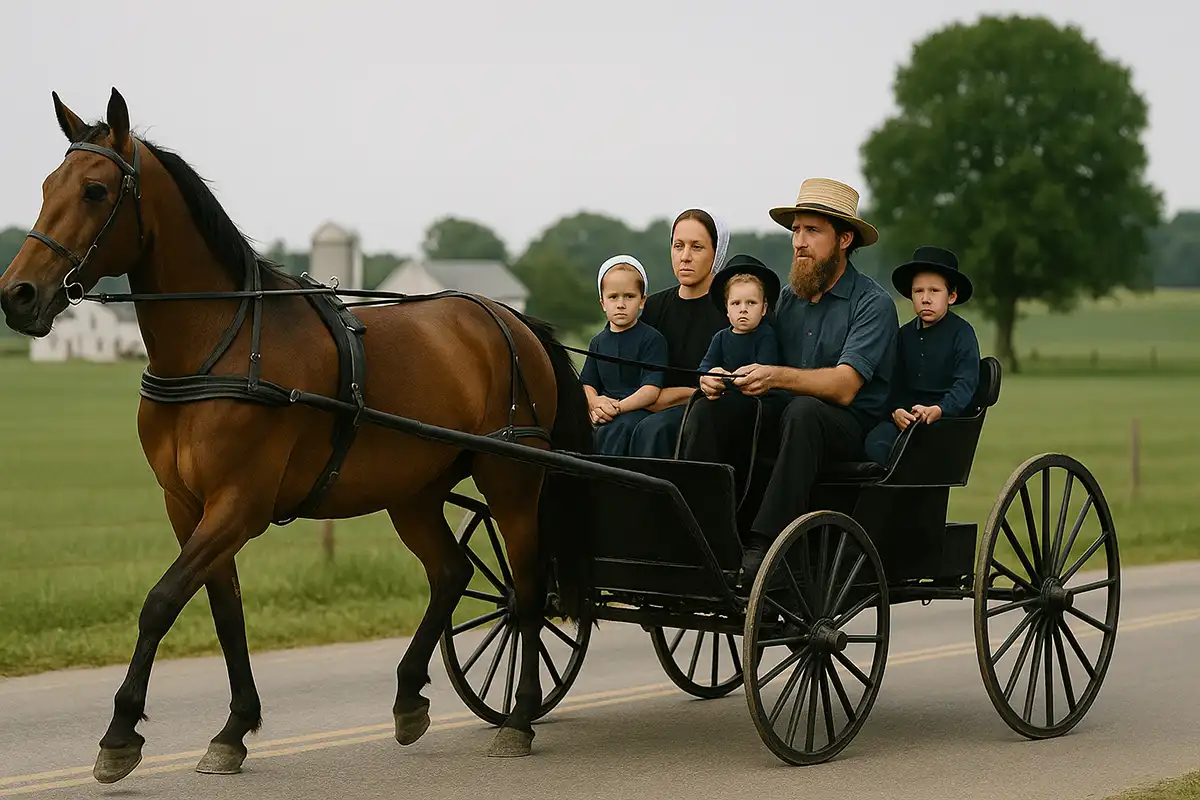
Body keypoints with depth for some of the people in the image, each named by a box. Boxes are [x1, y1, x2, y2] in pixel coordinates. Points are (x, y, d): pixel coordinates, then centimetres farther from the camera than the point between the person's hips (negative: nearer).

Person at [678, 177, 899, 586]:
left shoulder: (874, 303, -7)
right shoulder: (788, 297, 13)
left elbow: (844, 387, -20)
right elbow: (763, 364, 10)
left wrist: (778, 376, -37)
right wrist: (717, 379, -14)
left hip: (850, 429, -6)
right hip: (782, 419, 6)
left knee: (803, 411, -37)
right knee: (711, 408, -18)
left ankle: (763, 545, -40)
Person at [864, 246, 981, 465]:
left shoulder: (962, 332, 2)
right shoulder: (905, 334, 17)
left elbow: (966, 384, -8)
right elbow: (895, 383, 11)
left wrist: (937, 410, -26)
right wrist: (897, 411, -13)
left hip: (947, 415, -4)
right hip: (905, 415, 4)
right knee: (875, 443, -26)